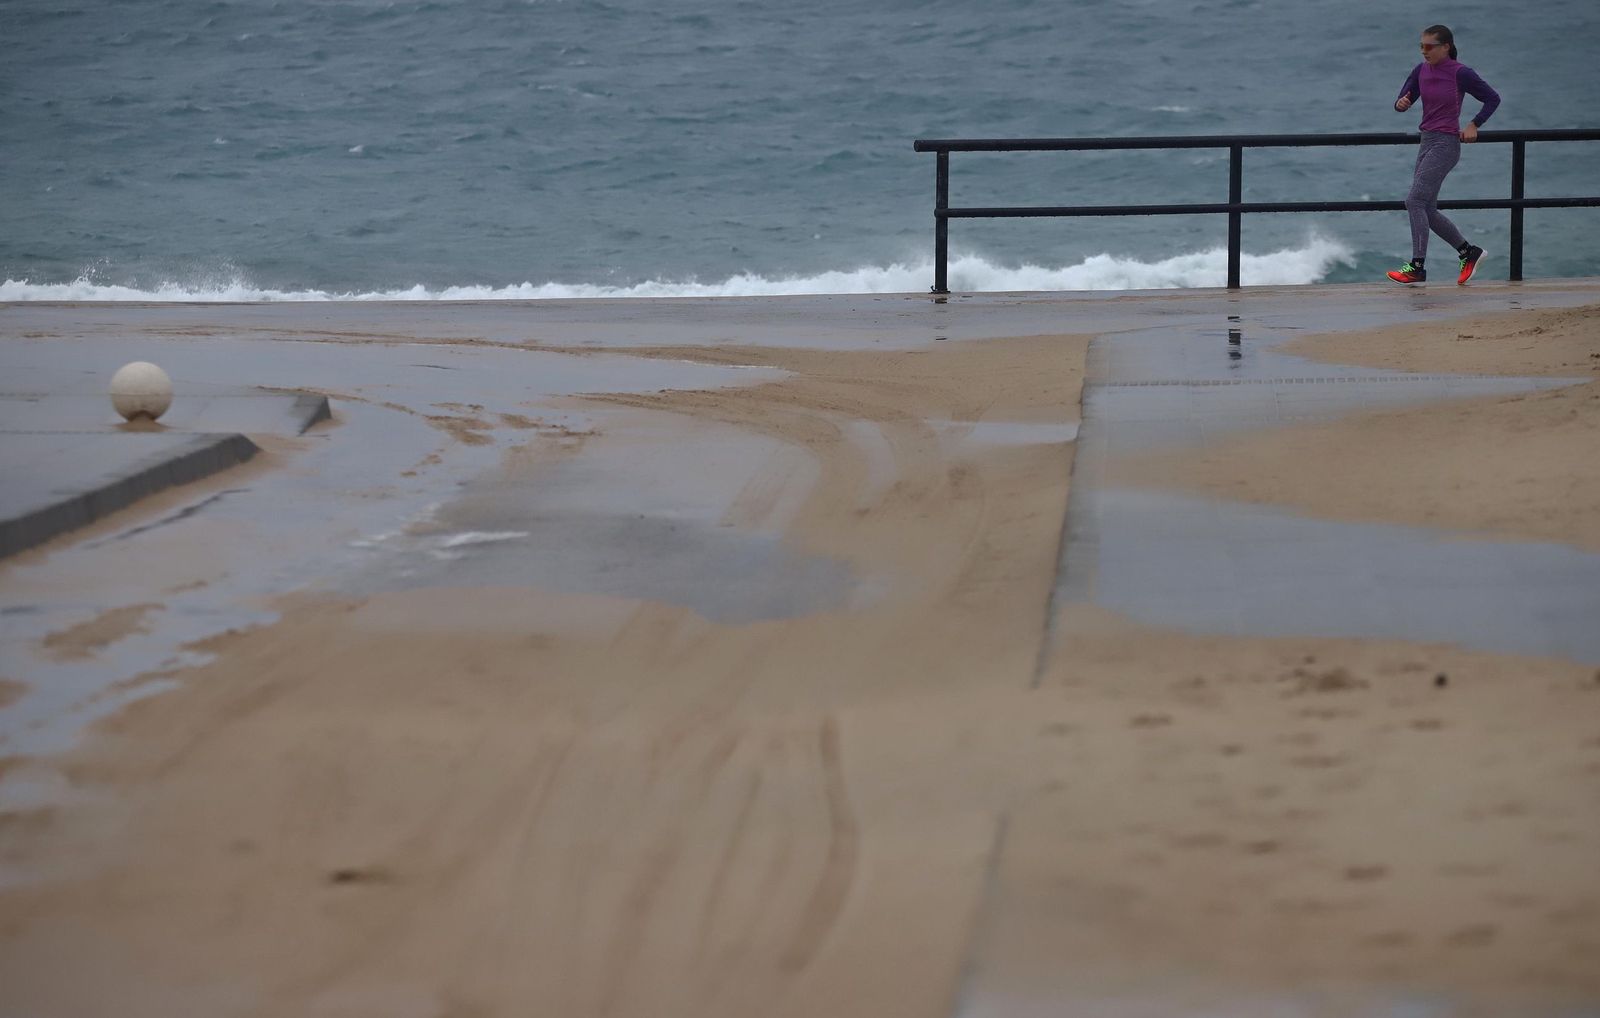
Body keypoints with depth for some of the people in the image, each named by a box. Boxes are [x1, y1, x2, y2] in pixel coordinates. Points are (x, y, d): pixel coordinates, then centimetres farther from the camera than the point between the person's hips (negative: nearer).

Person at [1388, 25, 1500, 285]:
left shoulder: (1460, 73, -11)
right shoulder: (1421, 71, 6)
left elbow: (1492, 98, -2)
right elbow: (1402, 103, 9)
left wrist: (1474, 125, -9)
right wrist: (1402, 104, -14)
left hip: (1446, 145, -8)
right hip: (1427, 143, 8)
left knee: (1415, 201, -15)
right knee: (1427, 210, 10)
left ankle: (1417, 267, -13)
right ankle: (1470, 253, 23)